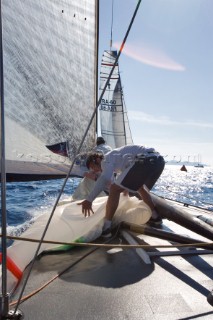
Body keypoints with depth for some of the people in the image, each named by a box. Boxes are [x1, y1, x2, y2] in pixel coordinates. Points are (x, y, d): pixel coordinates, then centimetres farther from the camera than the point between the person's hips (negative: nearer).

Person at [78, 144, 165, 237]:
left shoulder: (106, 159, 5)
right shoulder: (115, 157, 33)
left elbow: (105, 178, -16)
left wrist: (89, 200, -19)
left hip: (146, 160, -10)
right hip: (158, 160, 10)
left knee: (114, 189, -4)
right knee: (140, 187, 34)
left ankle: (105, 228, -1)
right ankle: (155, 217, 38)